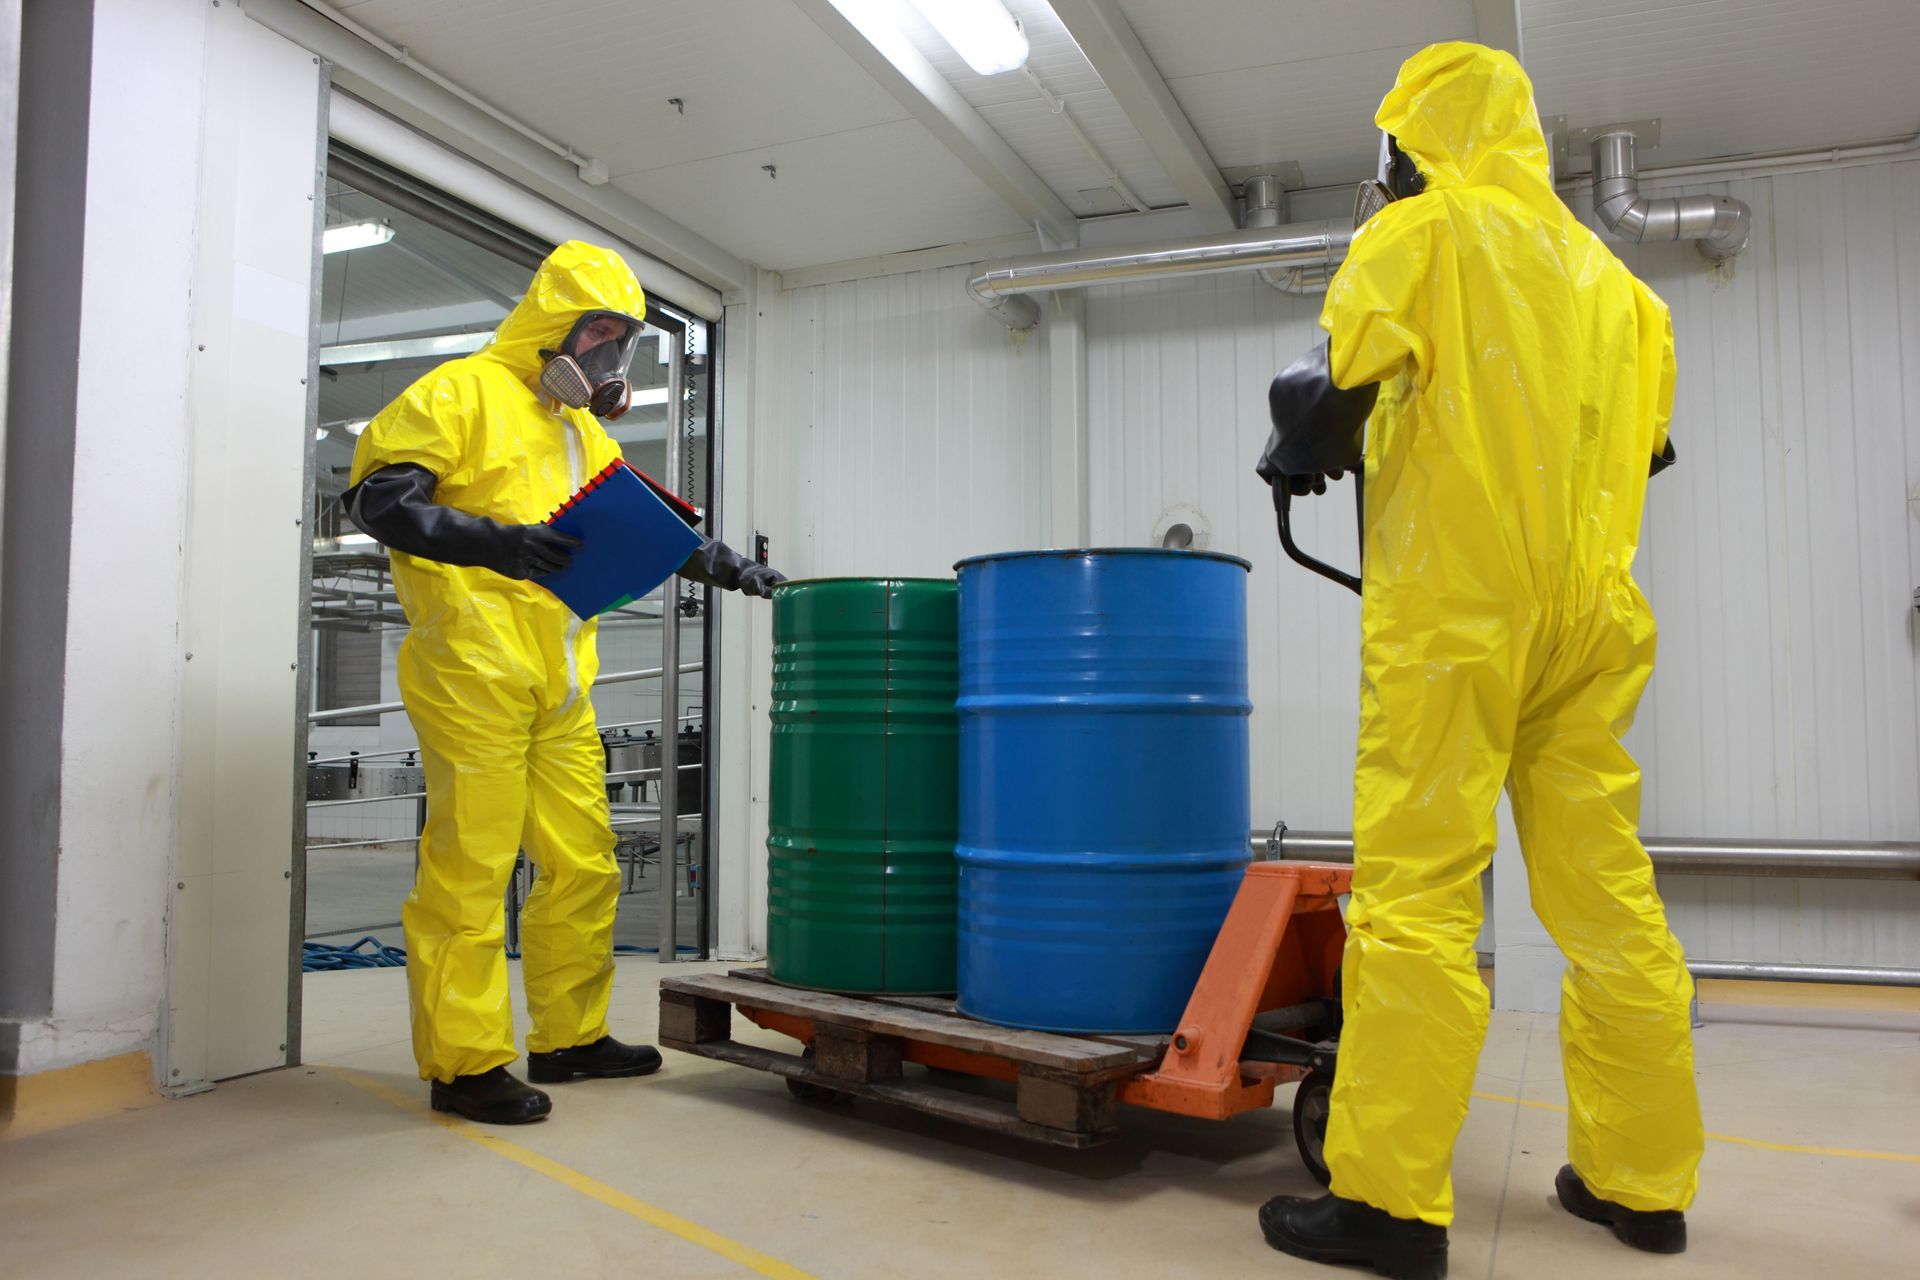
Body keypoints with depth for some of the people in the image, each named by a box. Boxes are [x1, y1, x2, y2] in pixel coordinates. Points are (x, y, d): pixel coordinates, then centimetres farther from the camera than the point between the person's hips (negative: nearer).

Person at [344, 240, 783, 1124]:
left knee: (583, 861, 11)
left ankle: (569, 1035, 25)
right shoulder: (464, 393, -2)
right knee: (470, 866, -4)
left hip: (560, 686, 8)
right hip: (474, 675, -8)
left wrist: (724, 566, 12)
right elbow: (377, 498, -10)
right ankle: (464, 1062, 7)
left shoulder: (584, 432, 22)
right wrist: (491, 542, -23)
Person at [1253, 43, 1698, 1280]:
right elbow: (1643, 438, 22)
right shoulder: (1603, 269, 19)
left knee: (1416, 891, -8)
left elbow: (1332, 389, -12)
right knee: (1608, 891, 9)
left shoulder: (1421, 230, 0)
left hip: (1454, 608, -7)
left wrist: (1297, 457, 7)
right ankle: (1642, 1178, 17)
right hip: (1591, 617, 7)